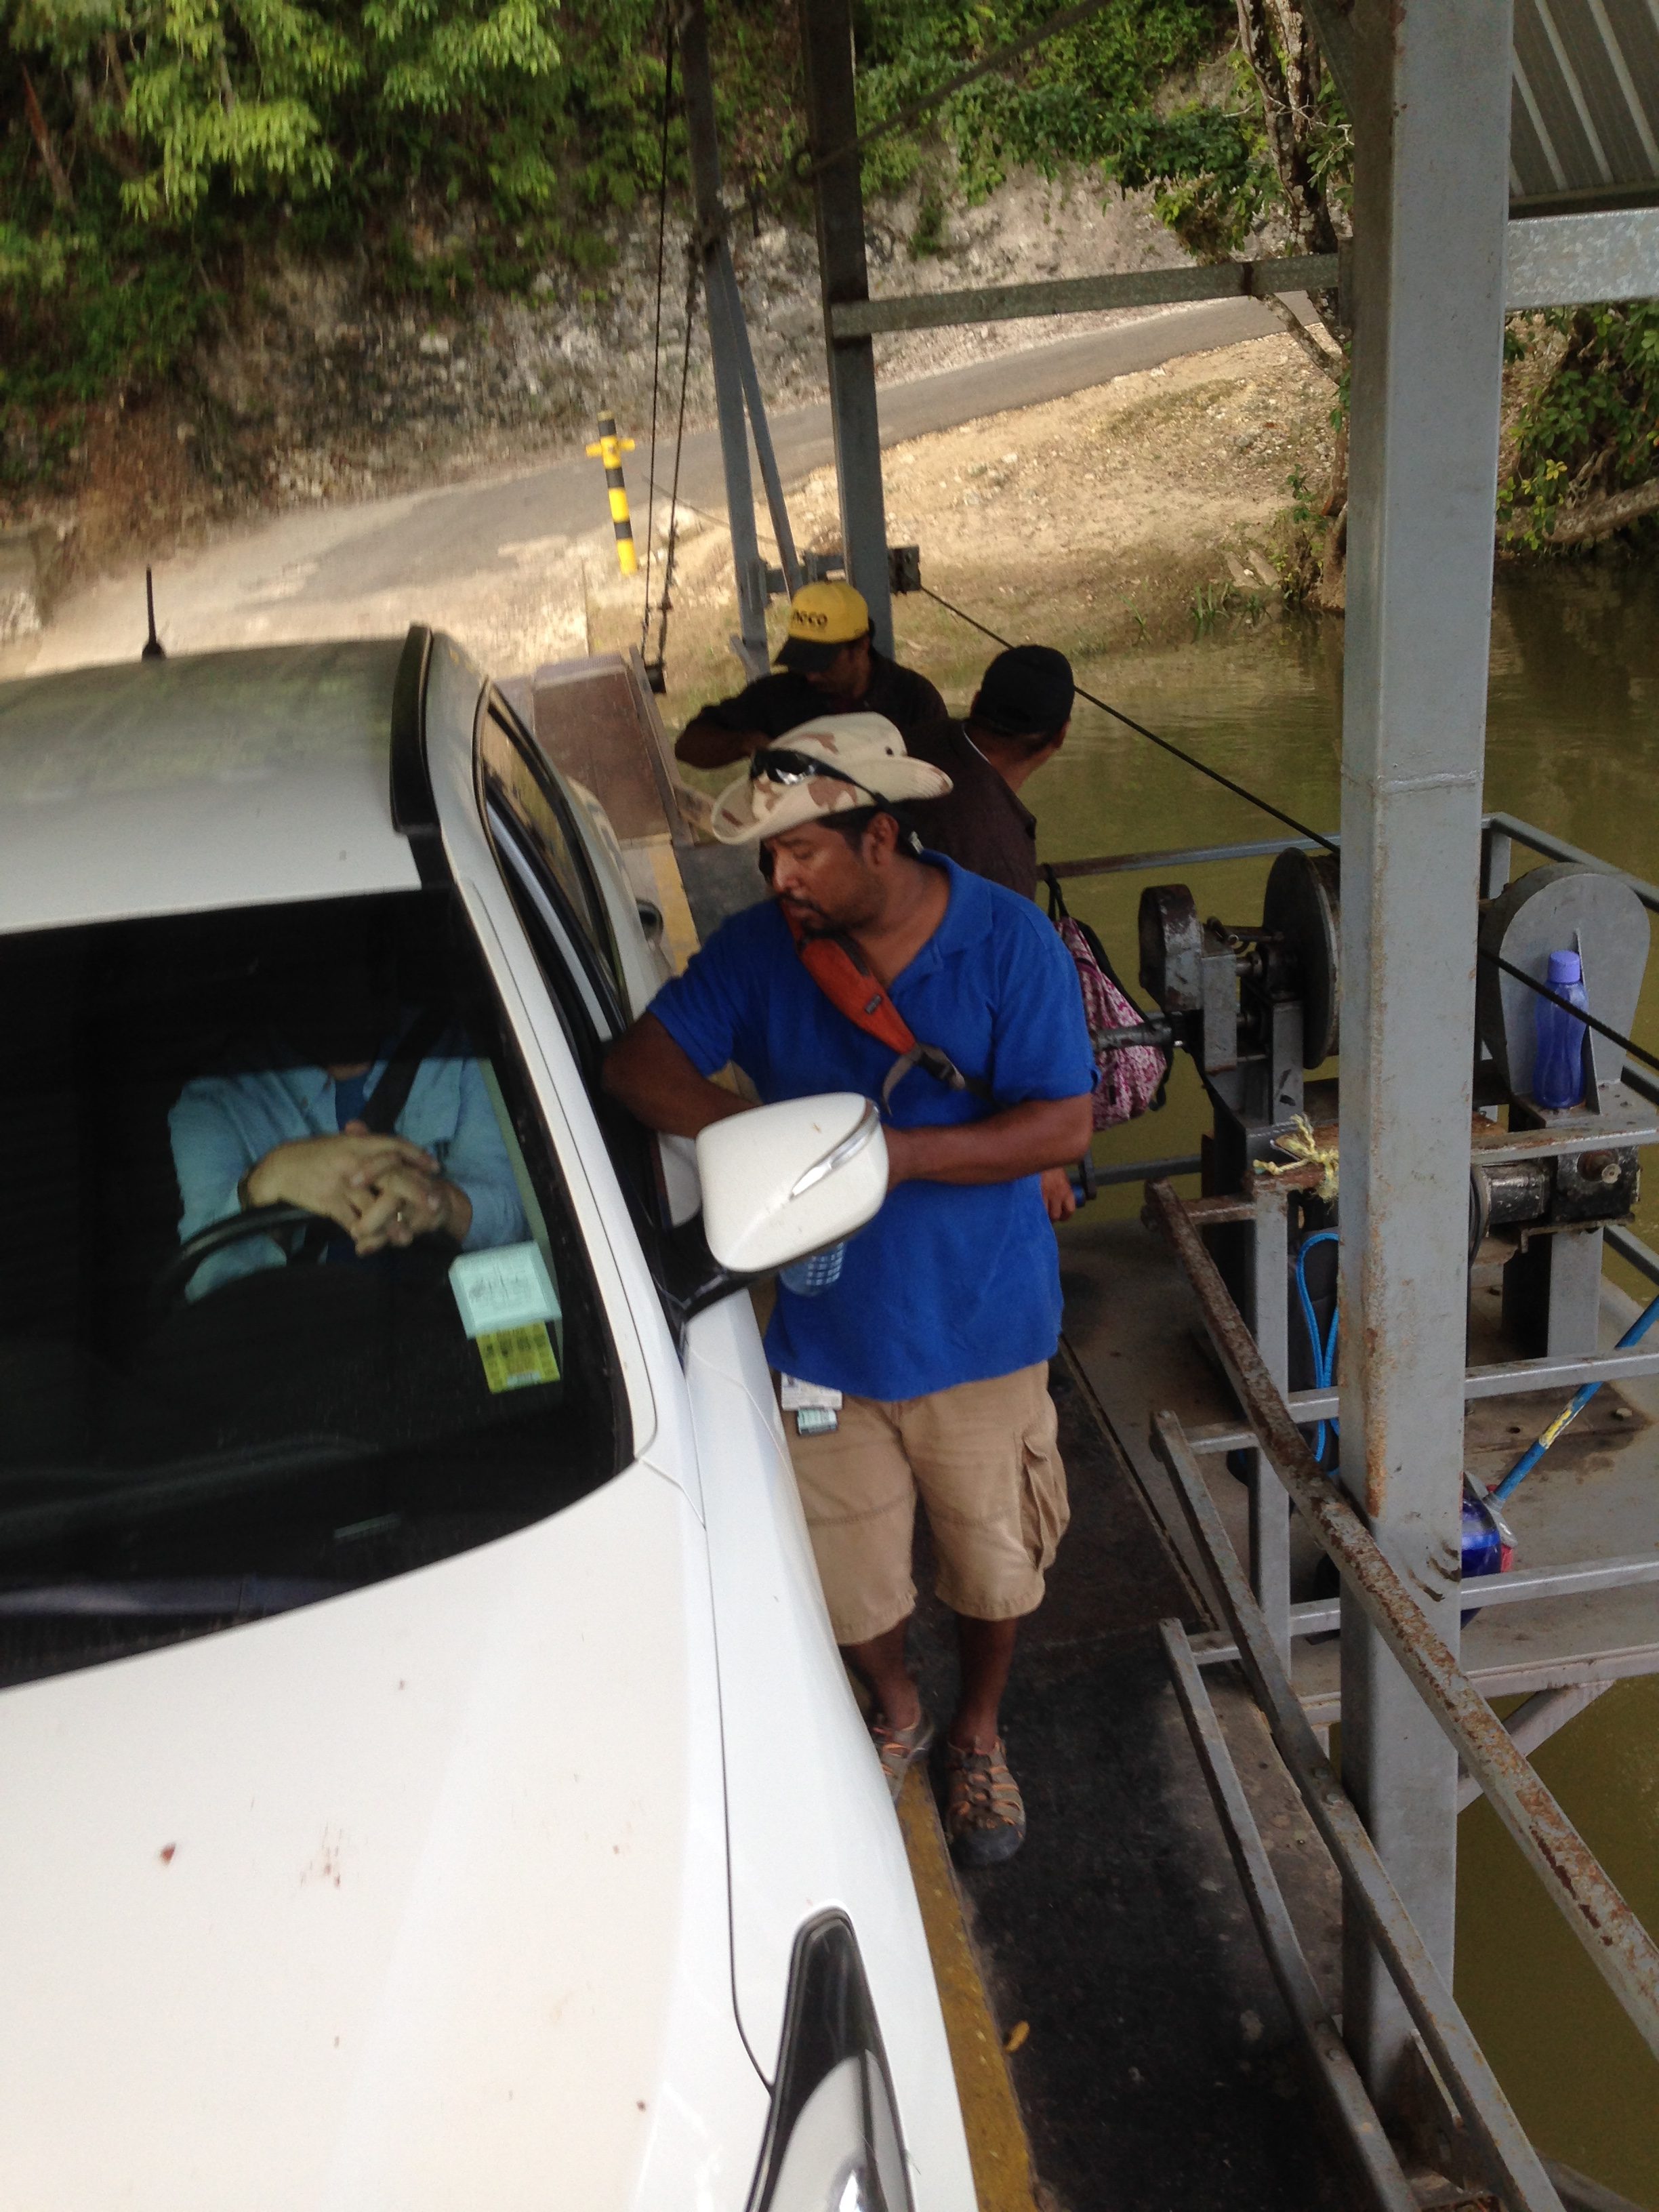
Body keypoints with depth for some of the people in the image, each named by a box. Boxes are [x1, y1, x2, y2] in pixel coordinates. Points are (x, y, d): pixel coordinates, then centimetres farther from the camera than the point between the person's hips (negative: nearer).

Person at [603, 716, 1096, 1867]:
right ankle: (897, 1714, 49)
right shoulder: (758, 948, -7)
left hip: (981, 1328, -1)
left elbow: (1063, 1124, -17)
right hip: (826, 1330, 2)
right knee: (850, 1576, 16)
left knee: (994, 1559, 18)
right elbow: (640, 1060, -9)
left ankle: (979, 1734, 48)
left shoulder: (1007, 940, -14)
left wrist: (906, 1152, -29)